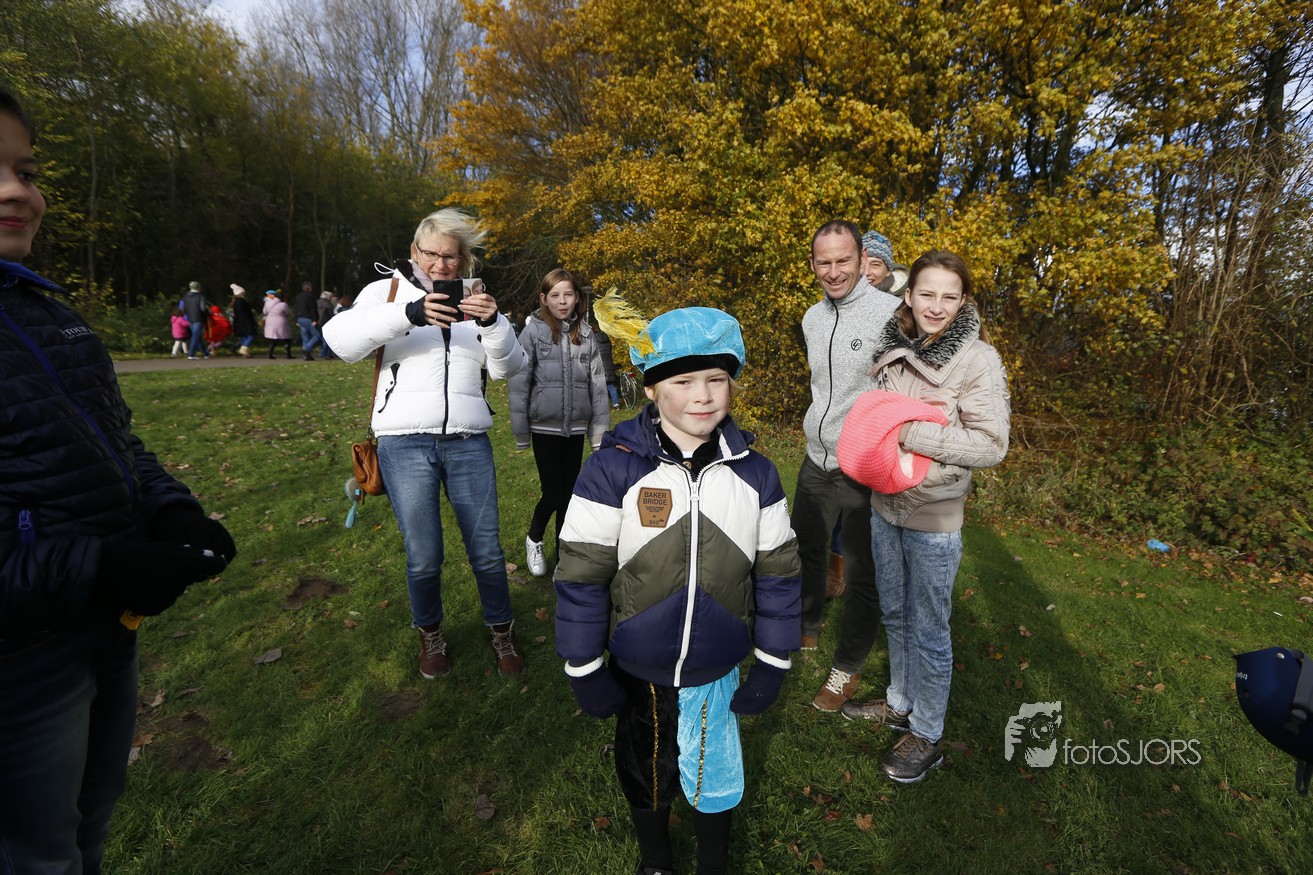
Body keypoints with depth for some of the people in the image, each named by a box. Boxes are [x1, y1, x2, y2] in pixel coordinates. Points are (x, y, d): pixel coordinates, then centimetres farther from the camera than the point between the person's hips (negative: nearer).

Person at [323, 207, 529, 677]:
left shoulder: (473, 301, 13)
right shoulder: (389, 290, 7)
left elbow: (508, 367, 3)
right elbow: (340, 337, -11)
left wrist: (493, 323, -17)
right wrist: (407, 314, -25)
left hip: (468, 441, 2)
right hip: (406, 442, -1)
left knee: (487, 550, 5)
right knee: (424, 557, 3)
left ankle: (501, 632, 29)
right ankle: (430, 634, 31)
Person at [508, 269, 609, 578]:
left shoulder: (587, 335, 2)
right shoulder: (533, 332, -6)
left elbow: (598, 386, 3)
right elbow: (519, 384, -5)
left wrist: (600, 432, 2)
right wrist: (521, 433, -5)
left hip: (575, 427, 3)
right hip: (545, 427, -2)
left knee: (570, 492, 10)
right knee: (553, 492, -1)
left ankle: (565, 552, 28)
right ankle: (534, 539, 28)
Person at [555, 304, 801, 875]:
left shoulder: (754, 473, -10)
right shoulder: (613, 469, -19)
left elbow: (777, 574, -1)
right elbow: (581, 576, -13)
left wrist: (772, 667, 3)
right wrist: (584, 673, -7)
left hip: (717, 672, 1)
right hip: (637, 671, 0)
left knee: (714, 777, 19)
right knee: (644, 772, 23)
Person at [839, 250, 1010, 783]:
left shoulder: (978, 359, -15)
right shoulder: (892, 349, 1)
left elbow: (991, 445, -19)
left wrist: (909, 433, -24)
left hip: (932, 517, -6)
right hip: (884, 505, 6)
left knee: (928, 629, 10)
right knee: (895, 614, 22)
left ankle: (926, 737, 31)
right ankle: (899, 704, 44)